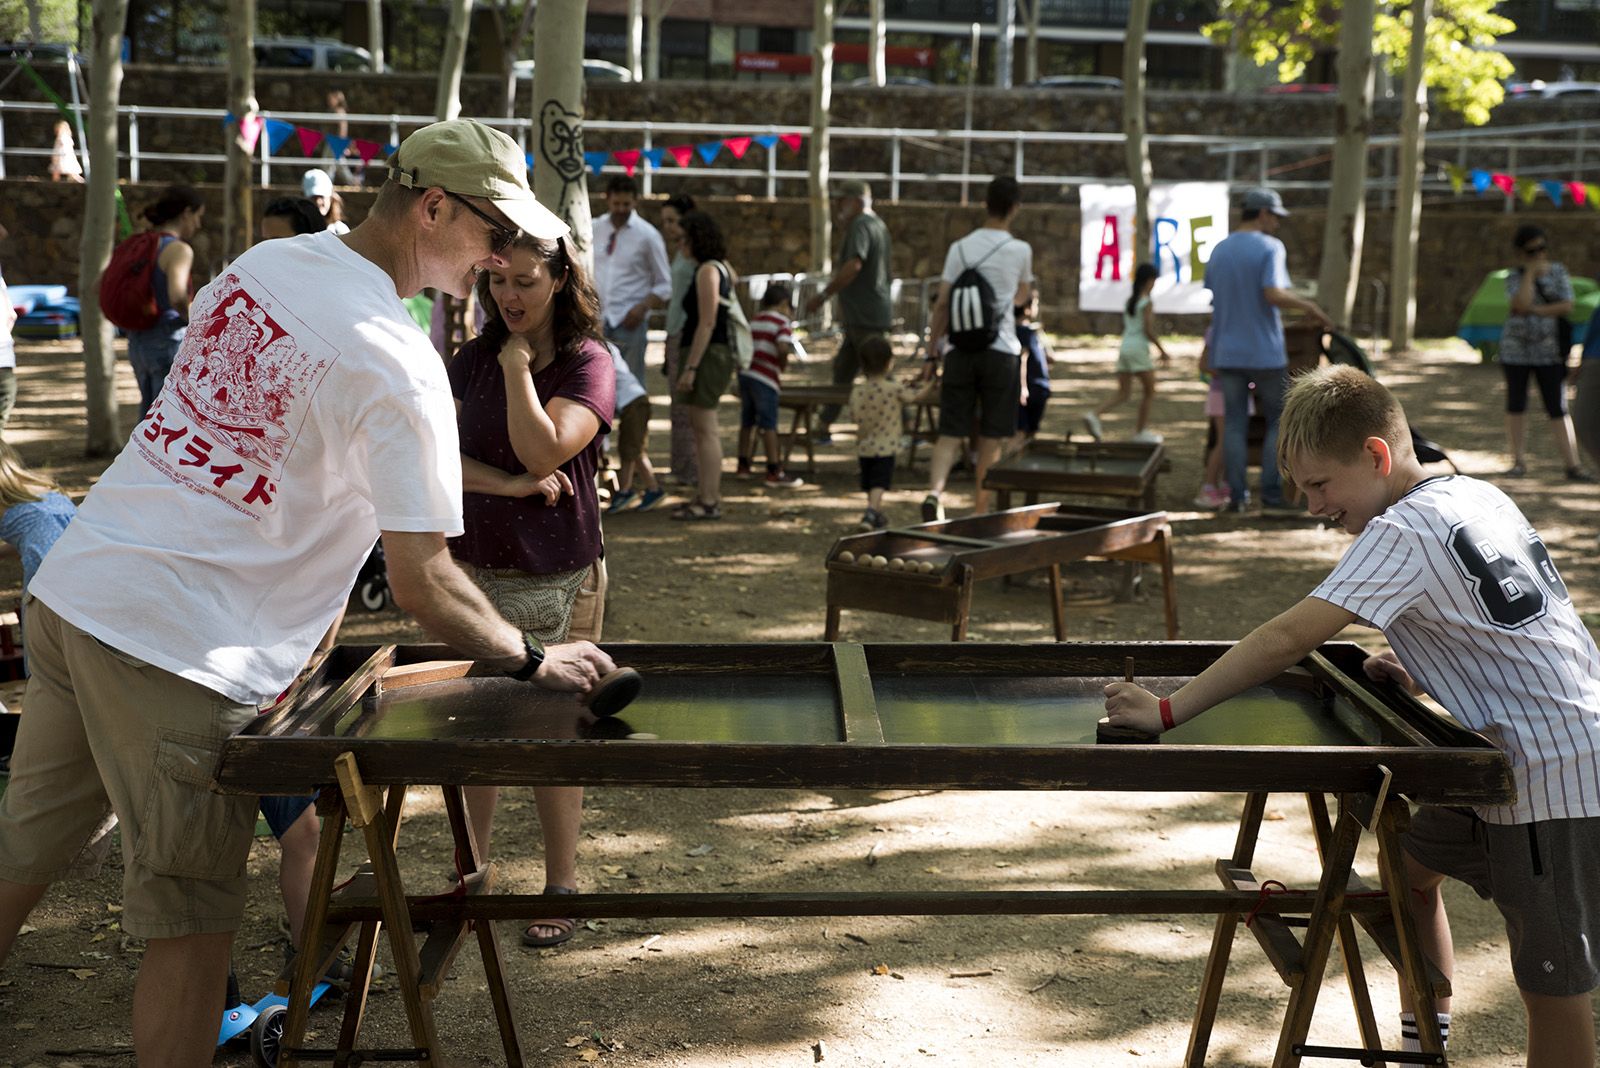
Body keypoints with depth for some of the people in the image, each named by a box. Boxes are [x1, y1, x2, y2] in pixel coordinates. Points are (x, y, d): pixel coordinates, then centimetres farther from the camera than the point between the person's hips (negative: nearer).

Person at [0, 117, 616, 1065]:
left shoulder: (260, 263, 8)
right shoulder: (399, 364, -16)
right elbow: (422, 585, -17)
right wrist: (534, 661, -2)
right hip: (185, 654, -8)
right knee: (193, 920, 6)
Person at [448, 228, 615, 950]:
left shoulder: (589, 362, -7)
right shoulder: (474, 359, 7)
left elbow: (543, 452, -20)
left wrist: (518, 364, -13)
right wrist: (511, 485, -16)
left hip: (555, 577, -4)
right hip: (474, 567, 4)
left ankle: (561, 888, 19)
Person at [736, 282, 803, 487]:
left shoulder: (754, 321, 17)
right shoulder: (782, 322, -6)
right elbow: (782, 348, -21)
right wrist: (783, 366, -5)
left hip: (745, 374, 7)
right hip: (765, 379, -7)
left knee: (748, 422, 17)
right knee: (769, 425, -3)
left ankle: (744, 464, 26)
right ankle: (774, 472, 0)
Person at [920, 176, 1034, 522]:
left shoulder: (960, 247, 4)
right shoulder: (1020, 250, 0)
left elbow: (943, 302, 0)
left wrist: (933, 343, 9)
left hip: (960, 350, 2)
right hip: (1001, 350, -2)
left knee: (950, 433, 3)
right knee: (991, 438, 8)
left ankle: (934, 491, -21)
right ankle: (980, 510, 14)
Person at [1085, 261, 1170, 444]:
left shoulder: (1129, 301, 14)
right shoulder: (1146, 302, -8)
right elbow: (1148, 330, -14)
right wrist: (1162, 351, -7)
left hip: (1125, 347, 7)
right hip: (1139, 349, -7)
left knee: (1123, 392, 6)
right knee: (1149, 390, 8)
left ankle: (1094, 415, -15)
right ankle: (1141, 431, 10)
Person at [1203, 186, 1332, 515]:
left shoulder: (1219, 250, 10)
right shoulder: (1271, 248, -9)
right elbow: (1273, 294, -21)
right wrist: (1309, 306, -7)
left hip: (1227, 352, 5)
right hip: (1264, 352, -5)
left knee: (1234, 424, 7)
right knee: (1279, 421, 5)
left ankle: (1236, 495, 5)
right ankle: (1272, 495, -2)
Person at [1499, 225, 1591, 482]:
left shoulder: (1558, 272, 4)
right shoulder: (1515, 276, 1)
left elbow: (1567, 306, -7)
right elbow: (1521, 303, -18)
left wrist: (1535, 310, -11)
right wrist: (1530, 272, -12)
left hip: (1549, 351, -1)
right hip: (1516, 349, 1)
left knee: (1558, 408, -5)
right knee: (1516, 405, 7)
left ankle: (1572, 465, -6)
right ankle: (1518, 461, 18)